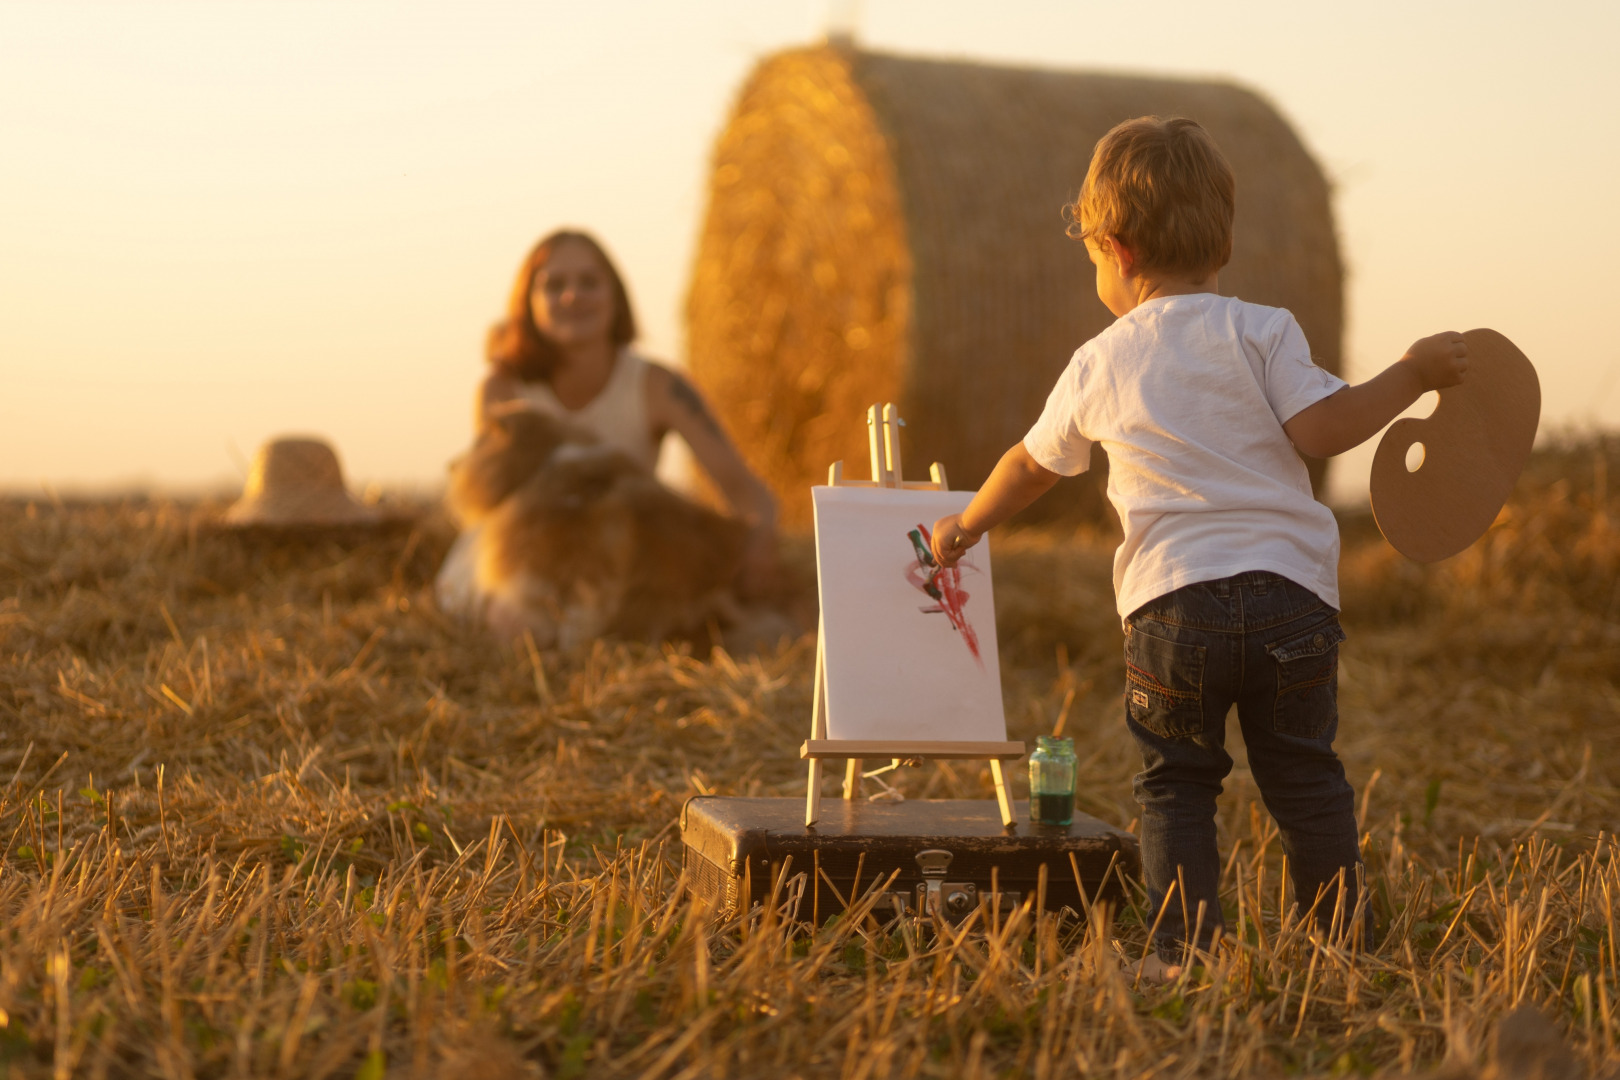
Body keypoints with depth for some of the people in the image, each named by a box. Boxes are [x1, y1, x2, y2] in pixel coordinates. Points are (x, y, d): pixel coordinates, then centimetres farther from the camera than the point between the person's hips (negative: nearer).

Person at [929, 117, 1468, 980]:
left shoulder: (1097, 367, 10)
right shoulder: (1259, 333, 2)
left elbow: (1033, 464, 24)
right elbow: (1319, 429, -9)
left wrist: (967, 526, 41)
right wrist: (1412, 375, 1)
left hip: (1170, 604, 0)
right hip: (1289, 592, 0)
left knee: (1175, 783, 11)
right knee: (1305, 779, 12)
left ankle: (1181, 949, 4)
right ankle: (1340, 943, 17)